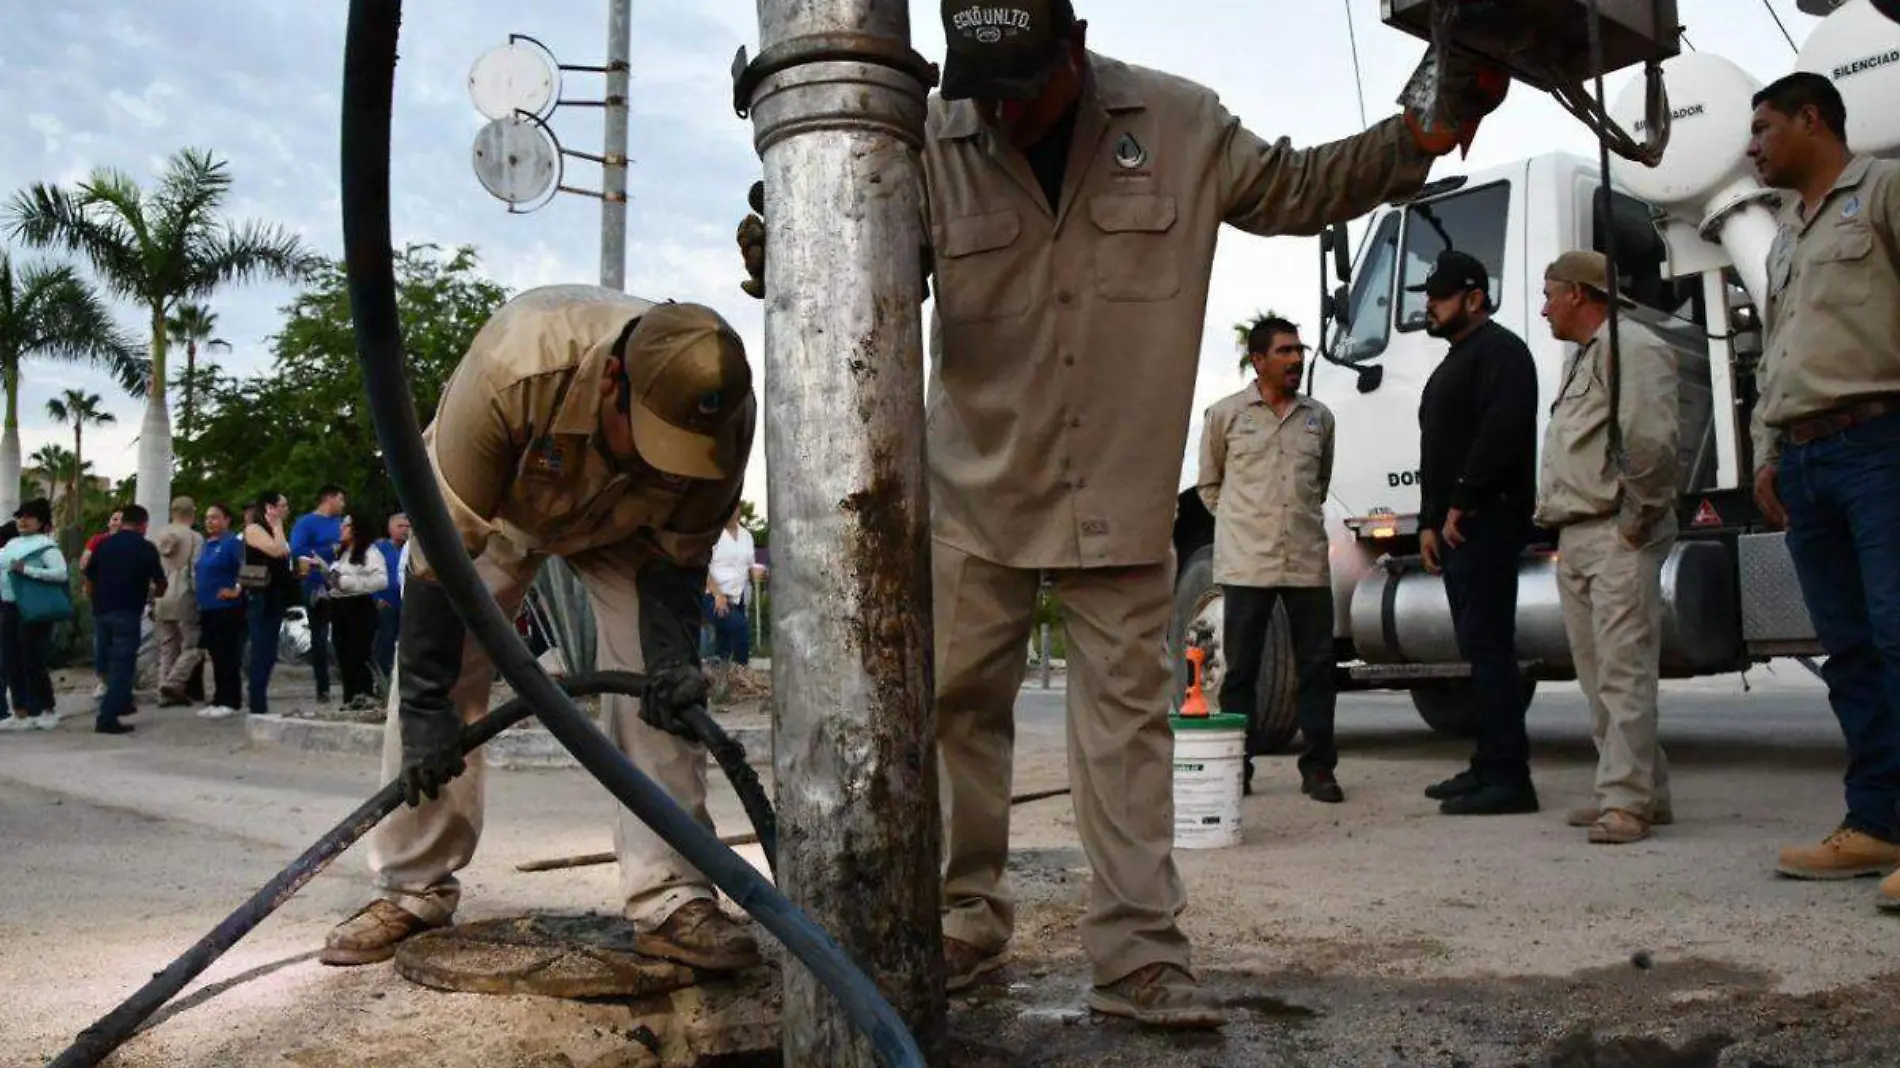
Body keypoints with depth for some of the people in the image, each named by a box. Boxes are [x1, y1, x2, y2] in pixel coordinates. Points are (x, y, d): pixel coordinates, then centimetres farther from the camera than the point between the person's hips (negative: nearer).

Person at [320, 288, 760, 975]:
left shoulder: (722, 413, -35)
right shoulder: (512, 366, -45)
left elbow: (677, 557, -19)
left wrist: (672, 658, -37)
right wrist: (428, 705, -35)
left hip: (623, 527, 1)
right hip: (491, 501, -1)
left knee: (659, 686, -15)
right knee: (431, 677, -8)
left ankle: (672, 901, -10)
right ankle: (412, 889, 7)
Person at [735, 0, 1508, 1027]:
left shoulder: (1178, 123, -3)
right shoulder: (934, 138, -6)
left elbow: (1294, 190, 11)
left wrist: (1426, 132, 3)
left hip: (1120, 491, 0)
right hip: (976, 486, 1)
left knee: (1127, 714, 1)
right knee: (956, 703, 6)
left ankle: (1137, 953, 9)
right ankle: (966, 920, 23)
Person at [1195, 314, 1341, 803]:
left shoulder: (1319, 417, 11)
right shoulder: (1226, 414, 2)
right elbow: (1209, 483, 12)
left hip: (1307, 560, 3)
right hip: (1246, 561, -3)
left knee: (1317, 665, 3)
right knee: (1241, 668, 3)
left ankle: (1318, 767, 11)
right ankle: (1236, 766, 12)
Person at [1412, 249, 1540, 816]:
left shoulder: (1499, 350, -6)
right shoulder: (1453, 363, 26)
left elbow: (1502, 430, -21)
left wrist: (1461, 505, -17)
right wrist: (1429, 521, 18)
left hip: (1488, 520, -10)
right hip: (1455, 528, 10)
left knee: (1487, 643, -12)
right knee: (1479, 645, 10)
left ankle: (1508, 776, -11)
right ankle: (1489, 767, 14)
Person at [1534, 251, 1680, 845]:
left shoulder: (1630, 348, -10)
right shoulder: (1582, 357, 24)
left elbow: (1651, 439, -23)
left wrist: (1641, 514, -17)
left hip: (1619, 538, -10)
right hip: (1575, 539, 11)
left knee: (1624, 673, -10)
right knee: (1598, 677, 11)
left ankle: (1626, 800, -8)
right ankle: (1645, 791, 19)